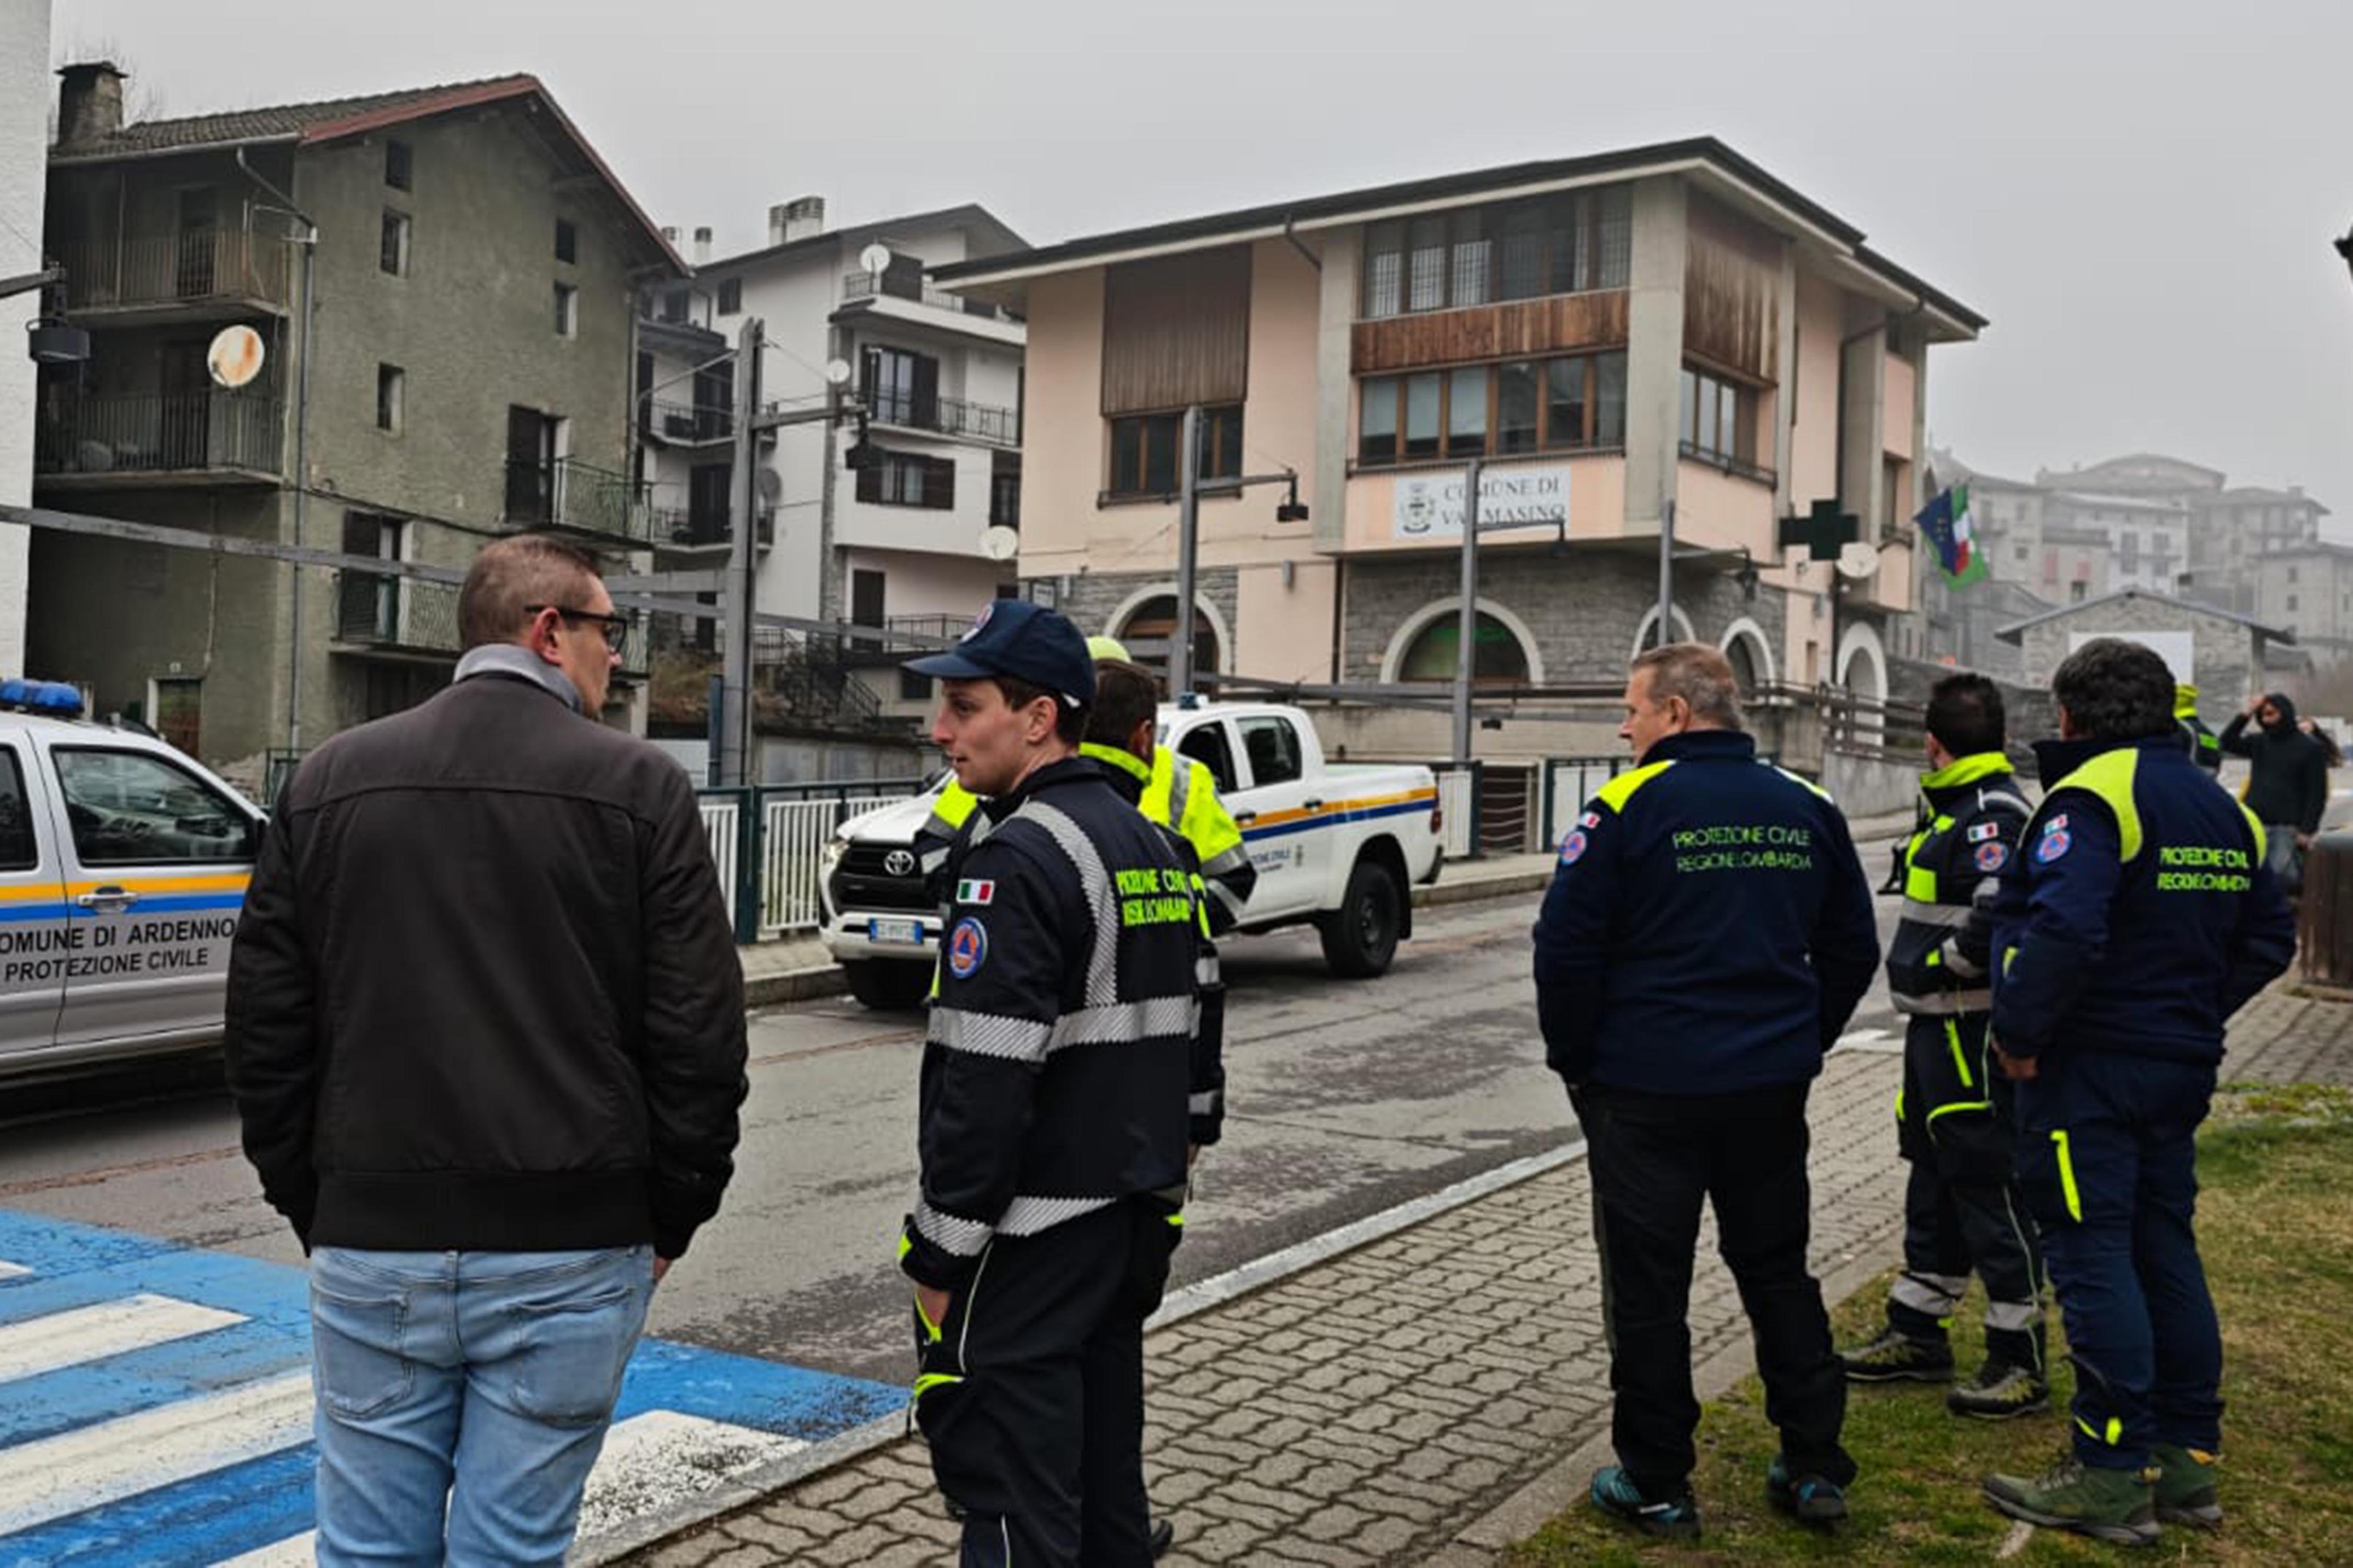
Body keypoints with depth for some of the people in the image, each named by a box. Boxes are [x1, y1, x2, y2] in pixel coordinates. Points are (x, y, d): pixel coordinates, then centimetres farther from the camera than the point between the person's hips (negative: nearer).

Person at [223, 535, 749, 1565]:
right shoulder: (639, 790, -6)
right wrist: (673, 1216, 4)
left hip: (373, 1244, 3)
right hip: (569, 1252, -3)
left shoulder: (329, 782, 5)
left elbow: (266, 1026, 7)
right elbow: (699, 1036, -8)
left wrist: (310, 1204, 15)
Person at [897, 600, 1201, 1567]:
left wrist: (941, 1246, -15)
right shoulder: (1150, 844, 12)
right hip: (1136, 1215, 9)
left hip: (1032, 1233, -9)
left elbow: (988, 1079, -22)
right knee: (1105, 1473, 19)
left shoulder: (1018, 858, -18)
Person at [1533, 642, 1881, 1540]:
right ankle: (1815, 1469, 24)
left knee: (1648, 1288, 6)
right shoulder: (1806, 809, 5)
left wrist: (1574, 1059, 1)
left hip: (1644, 1092, -5)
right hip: (1771, 1091, 5)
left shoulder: (1628, 807, -12)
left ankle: (1655, 1485, 15)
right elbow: (1853, 948, 11)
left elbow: (1566, 949, -13)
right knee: (1778, 1272, 18)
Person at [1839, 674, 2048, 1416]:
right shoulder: (1959, 809, 13)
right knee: (1934, 1180, 18)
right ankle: (1918, 1334, 30)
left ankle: (2021, 1362, 9)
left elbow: (2004, 916, -32)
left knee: (1989, 1188, -2)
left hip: (1973, 1034, -10)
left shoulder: (1992, 816, -19)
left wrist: (1948, 966, -19)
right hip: (1938, 1028, 10)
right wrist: (1928, 976, 12)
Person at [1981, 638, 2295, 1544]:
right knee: (2166, 1250, 15)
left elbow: (2064, 931, -29)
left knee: (2092, 1259, -3)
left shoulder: (2091, 795, -16)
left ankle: (2112, 1477, 2)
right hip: (2182, 1065, 9)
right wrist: (2194, 1013, 16)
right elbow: (2269, 941, 16)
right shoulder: (2224, 808, 13)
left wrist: (2018, 1035, -18)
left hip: (2089, 1067, -8)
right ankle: (2188, 1460, 23)